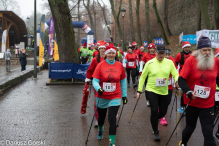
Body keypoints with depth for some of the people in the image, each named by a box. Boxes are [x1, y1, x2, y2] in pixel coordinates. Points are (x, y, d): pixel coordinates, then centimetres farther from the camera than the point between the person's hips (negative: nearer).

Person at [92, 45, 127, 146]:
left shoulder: (119, 65, -2)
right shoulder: (100, 65, -7)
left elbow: (123, 81, 8)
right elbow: (95, 81, -8)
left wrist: (124, 95, 9)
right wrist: (98, 88, -28)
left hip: (115, 97, -1)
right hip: (102, 97, 1)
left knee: (112, 119, -10)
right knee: (101, 117, 19)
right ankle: (100, 130, 53)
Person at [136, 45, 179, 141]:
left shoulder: (169, 62, -2)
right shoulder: (150, 63, -7)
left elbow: (175, 75, -2)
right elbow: (143, 77, 0)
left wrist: (177, 81, -26)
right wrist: (139, 91, 0)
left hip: (164, 92, 3)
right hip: (151, 90, -3)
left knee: (163, 112, 10)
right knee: (154, 110, -12)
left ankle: (154, 120, 46)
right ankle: (155, 132, 8)